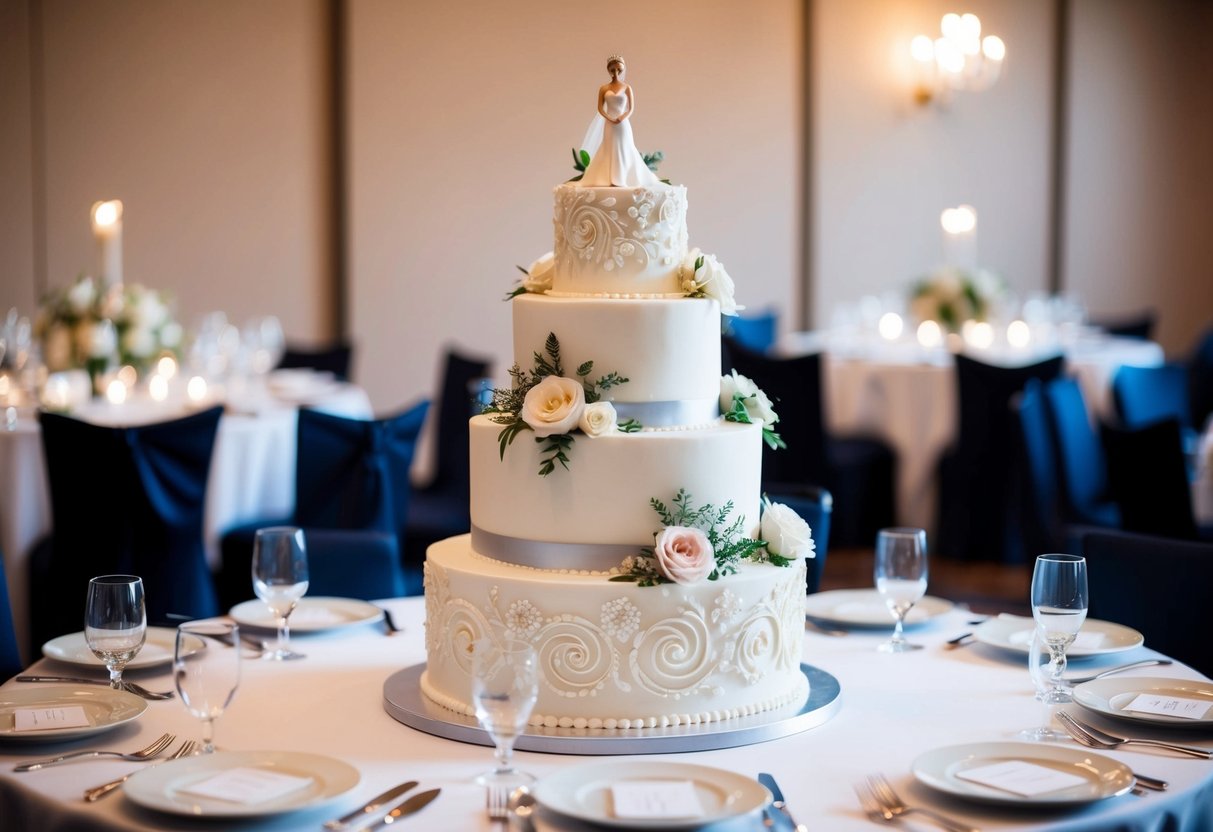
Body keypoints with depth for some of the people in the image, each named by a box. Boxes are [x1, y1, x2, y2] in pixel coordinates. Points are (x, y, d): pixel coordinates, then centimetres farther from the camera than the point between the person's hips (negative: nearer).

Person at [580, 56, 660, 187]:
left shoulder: (627, 88, 1)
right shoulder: (604, 88, 4)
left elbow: (631, 108, 0)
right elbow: (600, 108, 0)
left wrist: (622, 118, -18)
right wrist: (609, 118, -16)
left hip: (623, 124, -1)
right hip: (609, 125, 1)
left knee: (623, 150, 0)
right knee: (609, 150, 0)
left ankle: (621, 180, 6)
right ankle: (611, 179, 0)